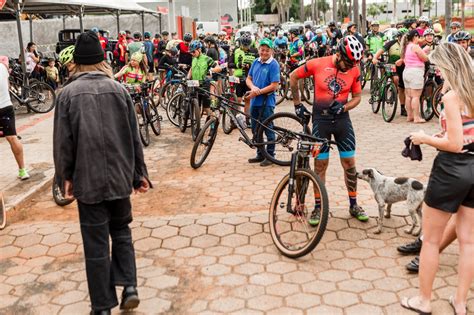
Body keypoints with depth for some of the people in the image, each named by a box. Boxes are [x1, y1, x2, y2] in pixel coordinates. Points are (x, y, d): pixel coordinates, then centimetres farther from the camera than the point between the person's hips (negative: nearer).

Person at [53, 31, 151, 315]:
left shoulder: (68, 93, -6)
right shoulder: (119, 89, 0)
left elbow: (63, 141, -4)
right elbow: (134, 136, 3)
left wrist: (65, 177, 8)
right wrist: (139, 174, 10)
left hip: (87, 179, -2)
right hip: (120, 176, 2)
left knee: (96, 244, 6)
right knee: (121, 232, 22)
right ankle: (129, 286, 10)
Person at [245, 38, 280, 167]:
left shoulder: (273, 65, -11)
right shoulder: (256, 62, 8)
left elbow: (274, 86, -16)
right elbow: (248, 79, 12)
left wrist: (258, 92, -16)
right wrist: (253, 87, -9)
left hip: (266, 102, -7)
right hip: (254, 101, 7)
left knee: (268, 130, 2)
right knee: (256, 130, 14)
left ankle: (270, 156, 13)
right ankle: (260, 154, 26)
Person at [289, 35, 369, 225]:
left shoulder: (354, 70, -6)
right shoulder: (317, 64, -12)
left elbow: (357, 97, 5)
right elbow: (293, 77, 1)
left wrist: (344, 107, -16)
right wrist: (297, 104, 3)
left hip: (342, 119, 2)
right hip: (320, 119, -2)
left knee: (349, 163, 5)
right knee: (320, 165, 4)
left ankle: (353, 205, 20)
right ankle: (318, 207, 15)